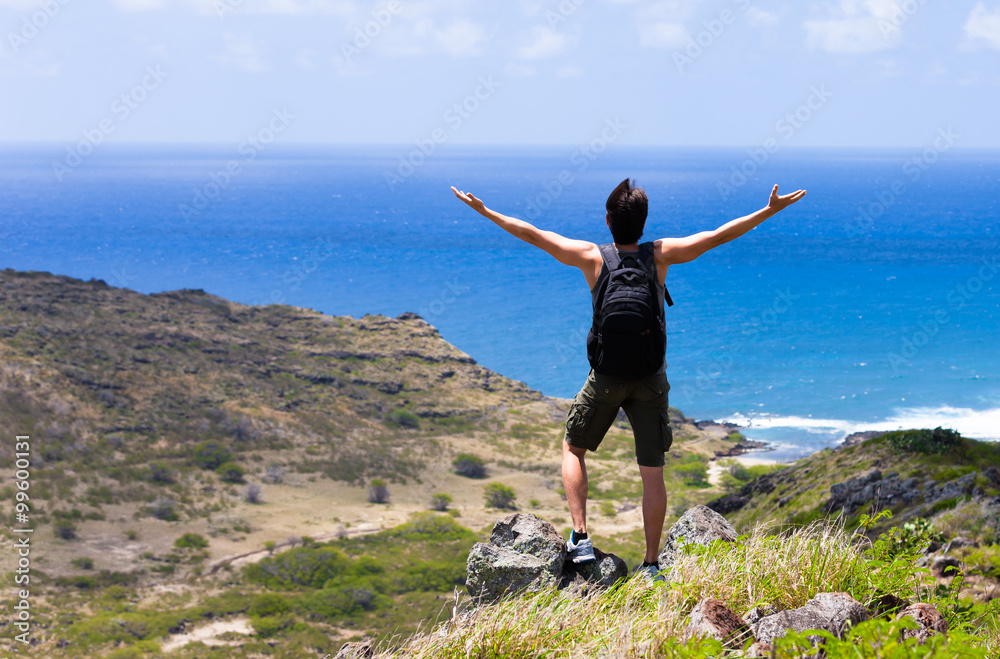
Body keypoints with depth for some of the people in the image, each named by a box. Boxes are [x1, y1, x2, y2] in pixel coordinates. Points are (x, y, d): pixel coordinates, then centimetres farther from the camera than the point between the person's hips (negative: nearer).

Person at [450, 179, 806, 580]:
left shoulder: (593, 257, -8)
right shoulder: (660, 255, -6)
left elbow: (530, 234, -3)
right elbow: (719, 235, -2)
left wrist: (484, 211, 7)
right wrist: (771, 210, 5)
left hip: (606, 378, -1)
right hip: (651, 380, 1)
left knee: (573, 449, 20)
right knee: (652, 474, 6)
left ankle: (580, 537, 7)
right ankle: (650, 565, 9)